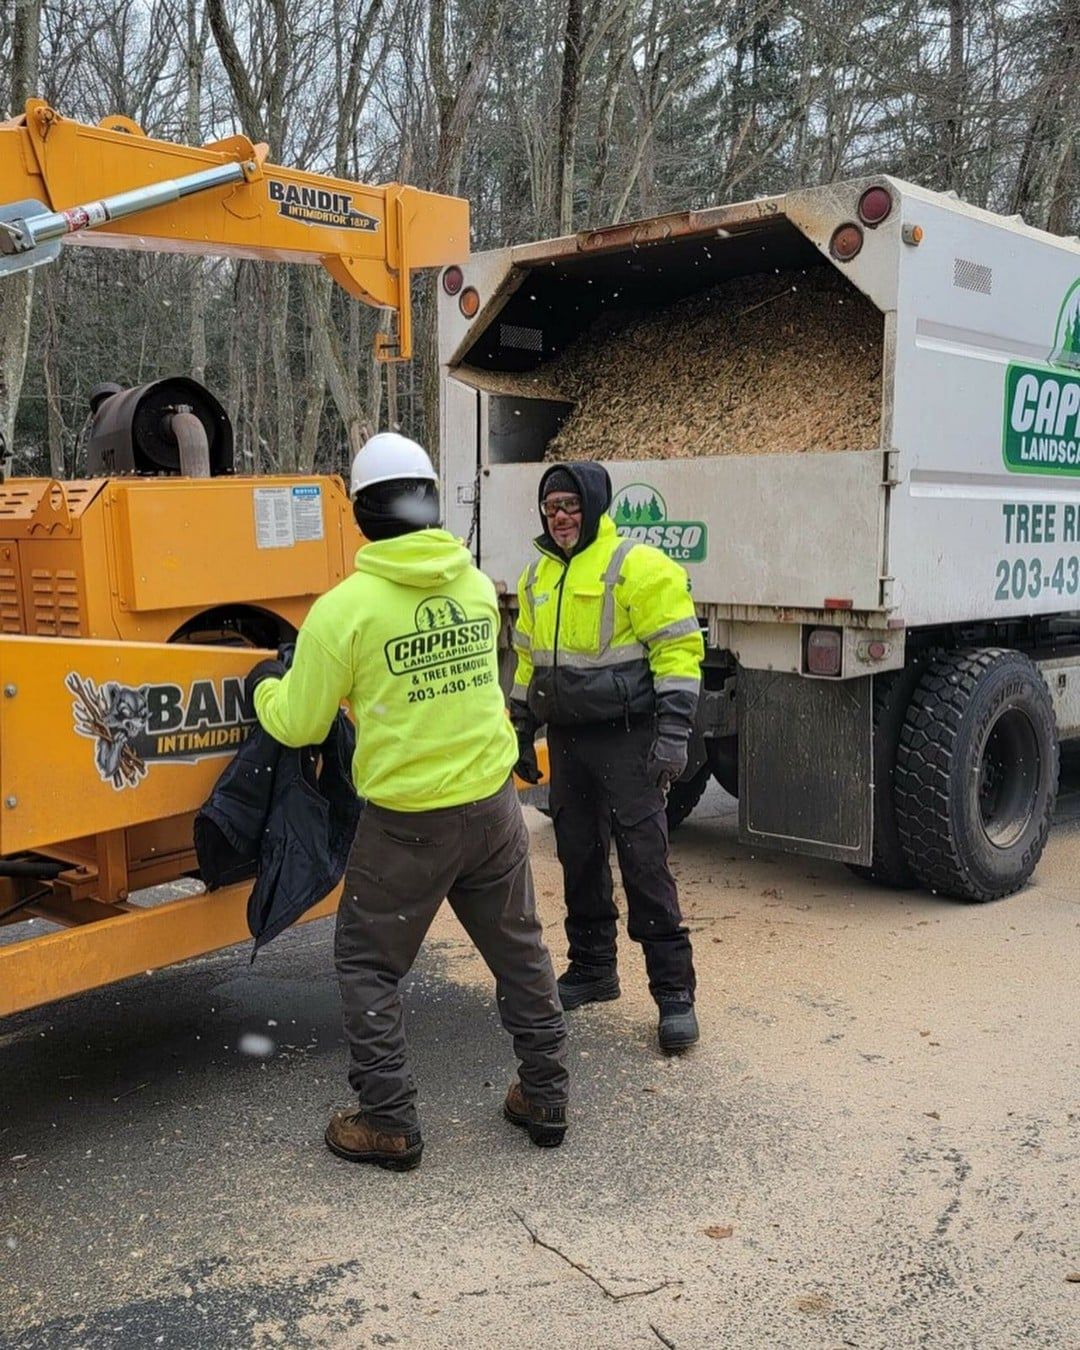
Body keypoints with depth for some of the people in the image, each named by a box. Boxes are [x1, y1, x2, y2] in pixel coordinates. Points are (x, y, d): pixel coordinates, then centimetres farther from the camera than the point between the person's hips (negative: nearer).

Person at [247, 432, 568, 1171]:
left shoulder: (345, 606, -14)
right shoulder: (477, 583, 1)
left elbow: (299, 726, -6)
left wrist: (266, 686, 15)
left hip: (407, 819, -4)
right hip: (493, 803, 5)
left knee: (368, 965, 14)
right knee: (520, 949, 20)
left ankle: (389, 1123, 18)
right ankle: (546, 1098, 30)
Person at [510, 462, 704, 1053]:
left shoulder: (637, 566, -10)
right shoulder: (537, 576, 14)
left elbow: (678, 648, -14)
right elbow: (529, 660, 22)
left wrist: (673, 732, -19)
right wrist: (521, 731, 20)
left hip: (626, 738, -7)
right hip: (567, 739, 7)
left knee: (644, 861, -7)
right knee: (579, 858, 13)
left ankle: (674, 991, 1)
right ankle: (592, 968, 28)